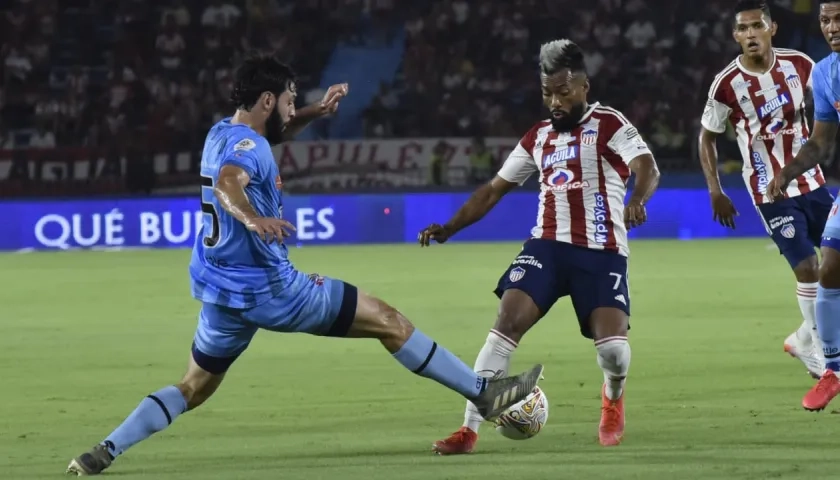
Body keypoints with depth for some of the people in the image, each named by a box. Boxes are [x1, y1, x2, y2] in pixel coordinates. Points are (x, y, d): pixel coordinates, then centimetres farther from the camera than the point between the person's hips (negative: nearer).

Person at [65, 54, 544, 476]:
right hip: (268, 288, -9)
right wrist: (254, 219, -60)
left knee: (194, 387, 18)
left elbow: (272, 132, 35)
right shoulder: (247, 146, -18)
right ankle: (484, 393, 2)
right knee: (388, 321, -1)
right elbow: (227, 182, -41)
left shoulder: (223, 133, 12)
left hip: (222, 291, 9)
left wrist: (314, 113, 23)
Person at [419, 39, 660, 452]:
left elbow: (647, 168, -18)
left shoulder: (607, 124, -2)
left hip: (601, 251, -4)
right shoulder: (538, 138, 15)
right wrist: (449, 228, 8)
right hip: (547, 245, 4)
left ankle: (613, 399, 22)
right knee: (507, 322, -16)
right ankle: (469, 429, -16)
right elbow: (493, 190, 20)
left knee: (612, 347, -17)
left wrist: (636, 200, -41)